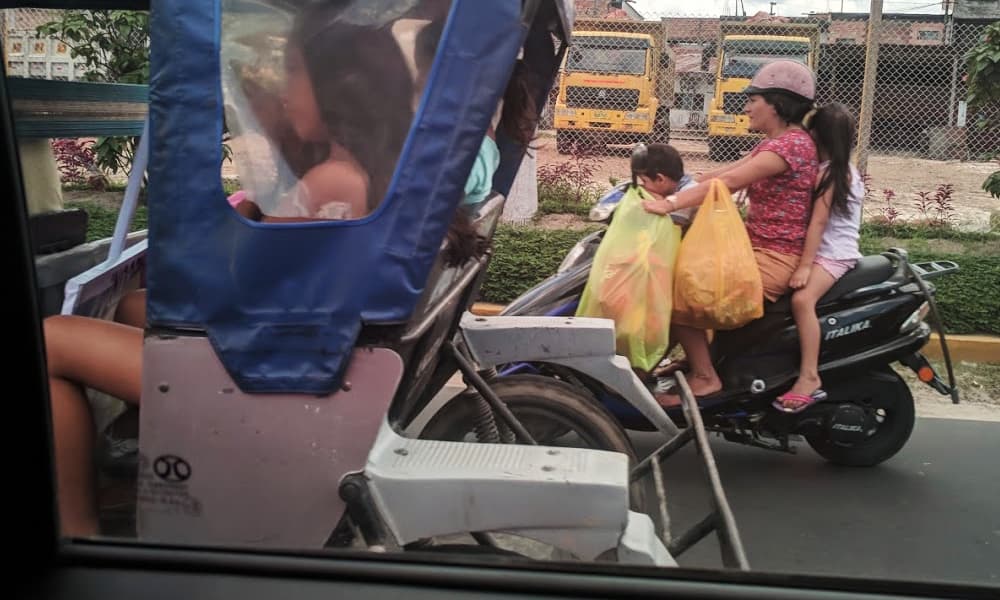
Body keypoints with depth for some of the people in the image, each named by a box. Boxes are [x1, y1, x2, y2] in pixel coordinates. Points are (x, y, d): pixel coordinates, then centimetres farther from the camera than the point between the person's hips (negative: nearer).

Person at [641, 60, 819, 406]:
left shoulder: (792, 144, -17)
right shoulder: (777, 142, 16)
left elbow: (729, 181, -28)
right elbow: (724, 173, 11)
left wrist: (671, 203, -33)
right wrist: (672, 188, 3)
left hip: (772, 259, -10)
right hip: (757, 249, 10)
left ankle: (704, 377, -6)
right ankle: (691, 359, 14)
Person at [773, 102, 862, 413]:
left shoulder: (828, 171, -13)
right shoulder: (847, 170, 15)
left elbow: (818, 221, -19)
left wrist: (804, 266, -22)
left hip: (832, 254, -11)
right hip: (837, 251, 11)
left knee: (802, 299, -31)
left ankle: (809, 378, -36)